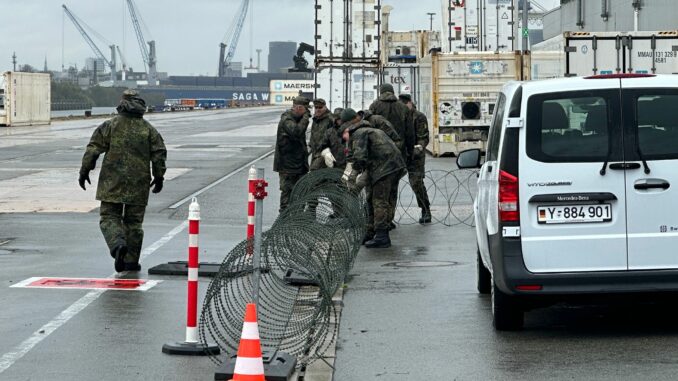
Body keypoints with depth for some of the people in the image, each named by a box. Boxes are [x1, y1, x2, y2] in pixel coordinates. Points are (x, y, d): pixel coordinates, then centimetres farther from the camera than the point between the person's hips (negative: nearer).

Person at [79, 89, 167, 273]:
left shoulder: (109, 126, -1)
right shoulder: (149, 130, 4)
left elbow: (93, 149, -4)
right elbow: (159, 154, 4)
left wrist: (84, 171, 5)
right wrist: (159, 177, 15)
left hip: (112, 183, -2)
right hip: (138, 185, 2)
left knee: (109, 216, 5)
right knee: (134, 221, 10)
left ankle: (118, 244, -22)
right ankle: (131, 261, 11)